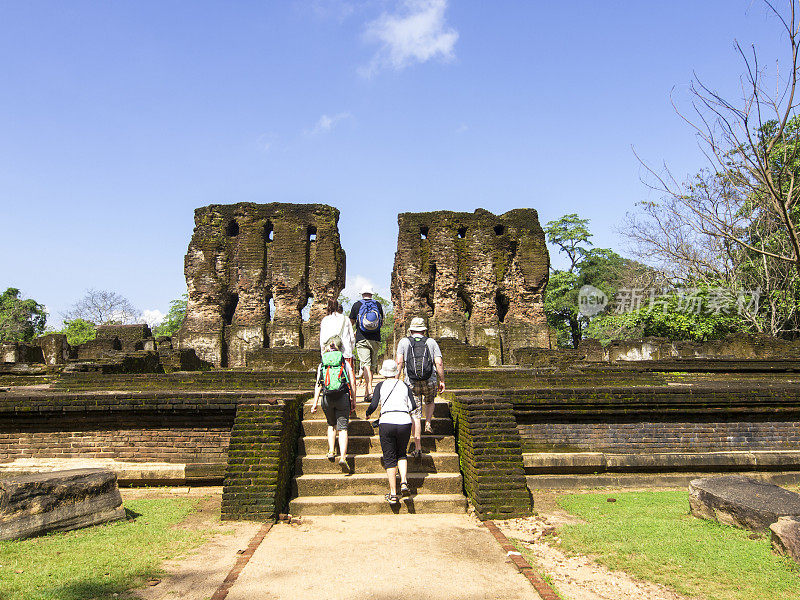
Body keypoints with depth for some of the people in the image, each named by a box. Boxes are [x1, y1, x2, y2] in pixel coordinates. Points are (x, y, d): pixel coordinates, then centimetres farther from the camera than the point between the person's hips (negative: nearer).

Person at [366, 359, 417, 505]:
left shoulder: (380, 386, 9)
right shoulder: (404, 385, 14)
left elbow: (374, 405, 0)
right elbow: (413, 406, 9)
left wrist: (368, 414, 20)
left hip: (386, 422, -2)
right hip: (404, 422, 2)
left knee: (389, 458, 8)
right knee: (401, 453, 22)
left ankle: (393, 494, 5)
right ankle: (404, 482, 1)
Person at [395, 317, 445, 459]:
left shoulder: (404, 342, 5)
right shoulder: (431, 342, 6)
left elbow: (399, 362, -5)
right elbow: (439, 363, -1)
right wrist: (442, 381, 8)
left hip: (411, 384, 0)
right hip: (430, 382, 0)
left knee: (415, 415, 3)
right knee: (430, 401, 34)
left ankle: (418, 448, 3)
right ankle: (428, 424, 16)